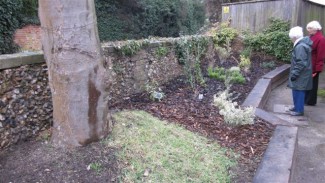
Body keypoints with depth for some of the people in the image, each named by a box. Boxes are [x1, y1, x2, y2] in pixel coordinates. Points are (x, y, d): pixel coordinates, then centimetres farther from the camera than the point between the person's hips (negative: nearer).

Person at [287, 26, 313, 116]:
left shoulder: (300, 46, -22)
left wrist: (294, 74, -19)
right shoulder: (302, 44, 11)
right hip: (301, 75, 10)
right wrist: (294, 73, 19)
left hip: (300, 76, -10)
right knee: (297, 91, 19)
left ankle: (299, 110, 7)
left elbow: (301, 63, -24)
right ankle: (297, 106, 31)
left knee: (298, 92, -2)